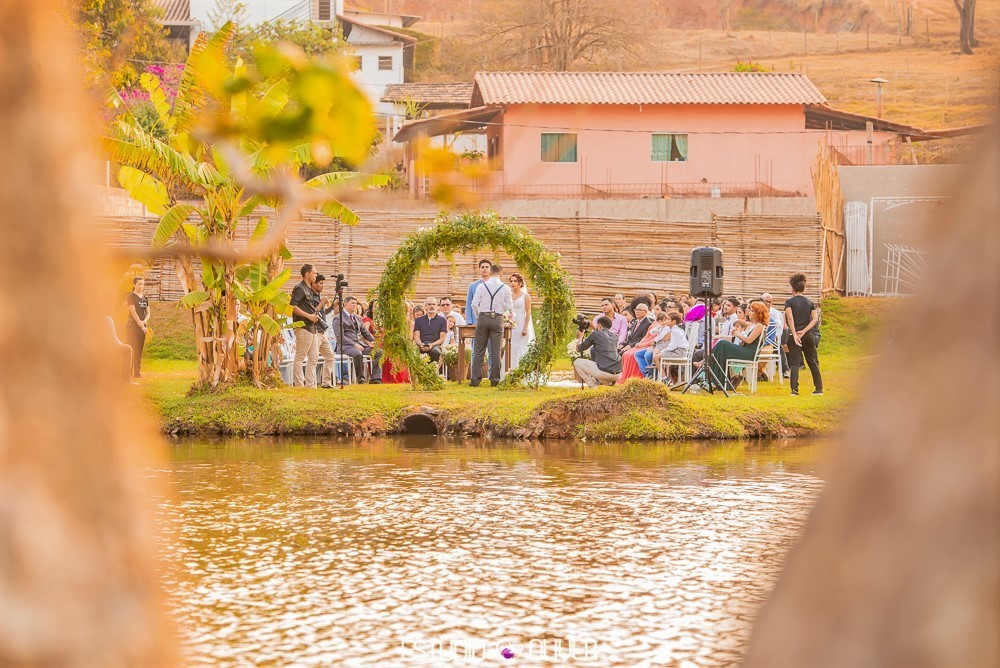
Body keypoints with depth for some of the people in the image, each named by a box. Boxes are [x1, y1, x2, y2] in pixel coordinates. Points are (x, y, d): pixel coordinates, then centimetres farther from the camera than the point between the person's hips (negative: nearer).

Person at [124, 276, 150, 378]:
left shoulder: (145, 298, 15)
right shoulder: (131, 296, -5)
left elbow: (148, 313, 12)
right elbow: (133, 312, -12)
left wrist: (144, 321, -9)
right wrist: (141, 325, -16)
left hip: (142, 326, 6)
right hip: (132, 326, -6)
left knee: (139, 351, 7)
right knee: (131, 349, -9)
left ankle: (137, 372, 11)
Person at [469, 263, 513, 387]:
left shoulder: (482, 286, -1)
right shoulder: (505, 288, 0)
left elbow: (475, 304, -3)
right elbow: (510, 307, 2)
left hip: (483, 318, 0)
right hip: (498, 319, 0)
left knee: (479, 350, 4)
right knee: (495, 351, 4)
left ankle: (475, 379, 1)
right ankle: (495, 379, 3)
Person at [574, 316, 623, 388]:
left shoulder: (595, 334, 1)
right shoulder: (614, 337, 16)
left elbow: (579, 348, 12)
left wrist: (580, 337, 31)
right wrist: (595, 329, 44)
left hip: (604, 372, -6)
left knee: (577, 362, 12)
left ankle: (592, 385, 2)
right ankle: (609, 382, 15)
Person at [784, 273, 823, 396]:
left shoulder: (790, 302, -3)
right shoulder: (809, 302, 8)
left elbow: (790, 318, -17)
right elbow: (815, 318, -3)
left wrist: (794, 334, -21)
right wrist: (804, 331, -10)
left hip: (794, 334, -3)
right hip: (808, 335, 3)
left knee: (794, 363, -4)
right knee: (813, 362, 14)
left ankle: (794, 389, -17)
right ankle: (819, 388, 17)